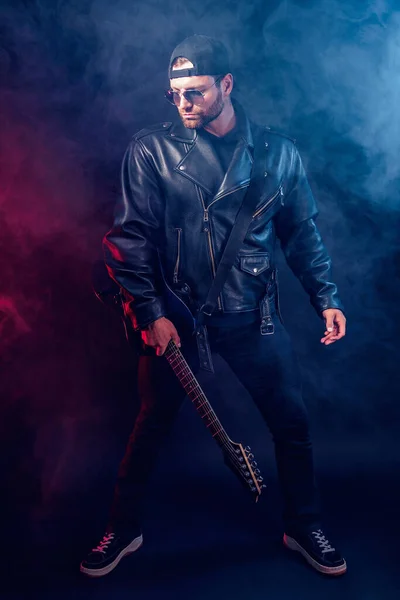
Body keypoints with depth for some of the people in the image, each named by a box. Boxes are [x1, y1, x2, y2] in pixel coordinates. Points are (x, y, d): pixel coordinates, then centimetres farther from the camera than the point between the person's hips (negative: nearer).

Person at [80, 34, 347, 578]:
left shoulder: (278, 152, 3)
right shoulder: (150, 150, -3)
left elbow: (303, 235, 10)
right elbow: (130, 236, -6)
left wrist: (326, 298, 3)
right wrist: (151, 312, -13)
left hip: (252, 315, 2)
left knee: (291, 420, 6)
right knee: (152, 424, 8)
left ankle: (303, 528, 30)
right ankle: (123, 529, 30)